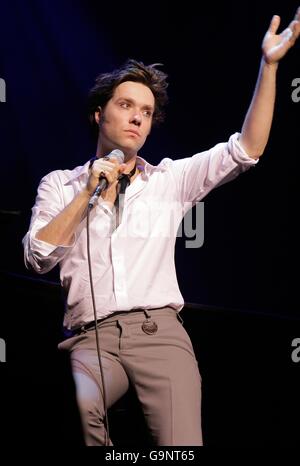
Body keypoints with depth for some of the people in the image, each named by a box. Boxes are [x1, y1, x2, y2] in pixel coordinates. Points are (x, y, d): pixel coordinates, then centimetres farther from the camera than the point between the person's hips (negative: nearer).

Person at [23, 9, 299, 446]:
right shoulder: (60, 184, 17)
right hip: (91, 338, -1)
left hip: (160, 331, 1)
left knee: (182, 445, -22)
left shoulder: (169, 179, 17)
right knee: (72, 411, -34)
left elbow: (245, 150, 6)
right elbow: (38, 258, 3)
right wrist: (88, 192, 0)